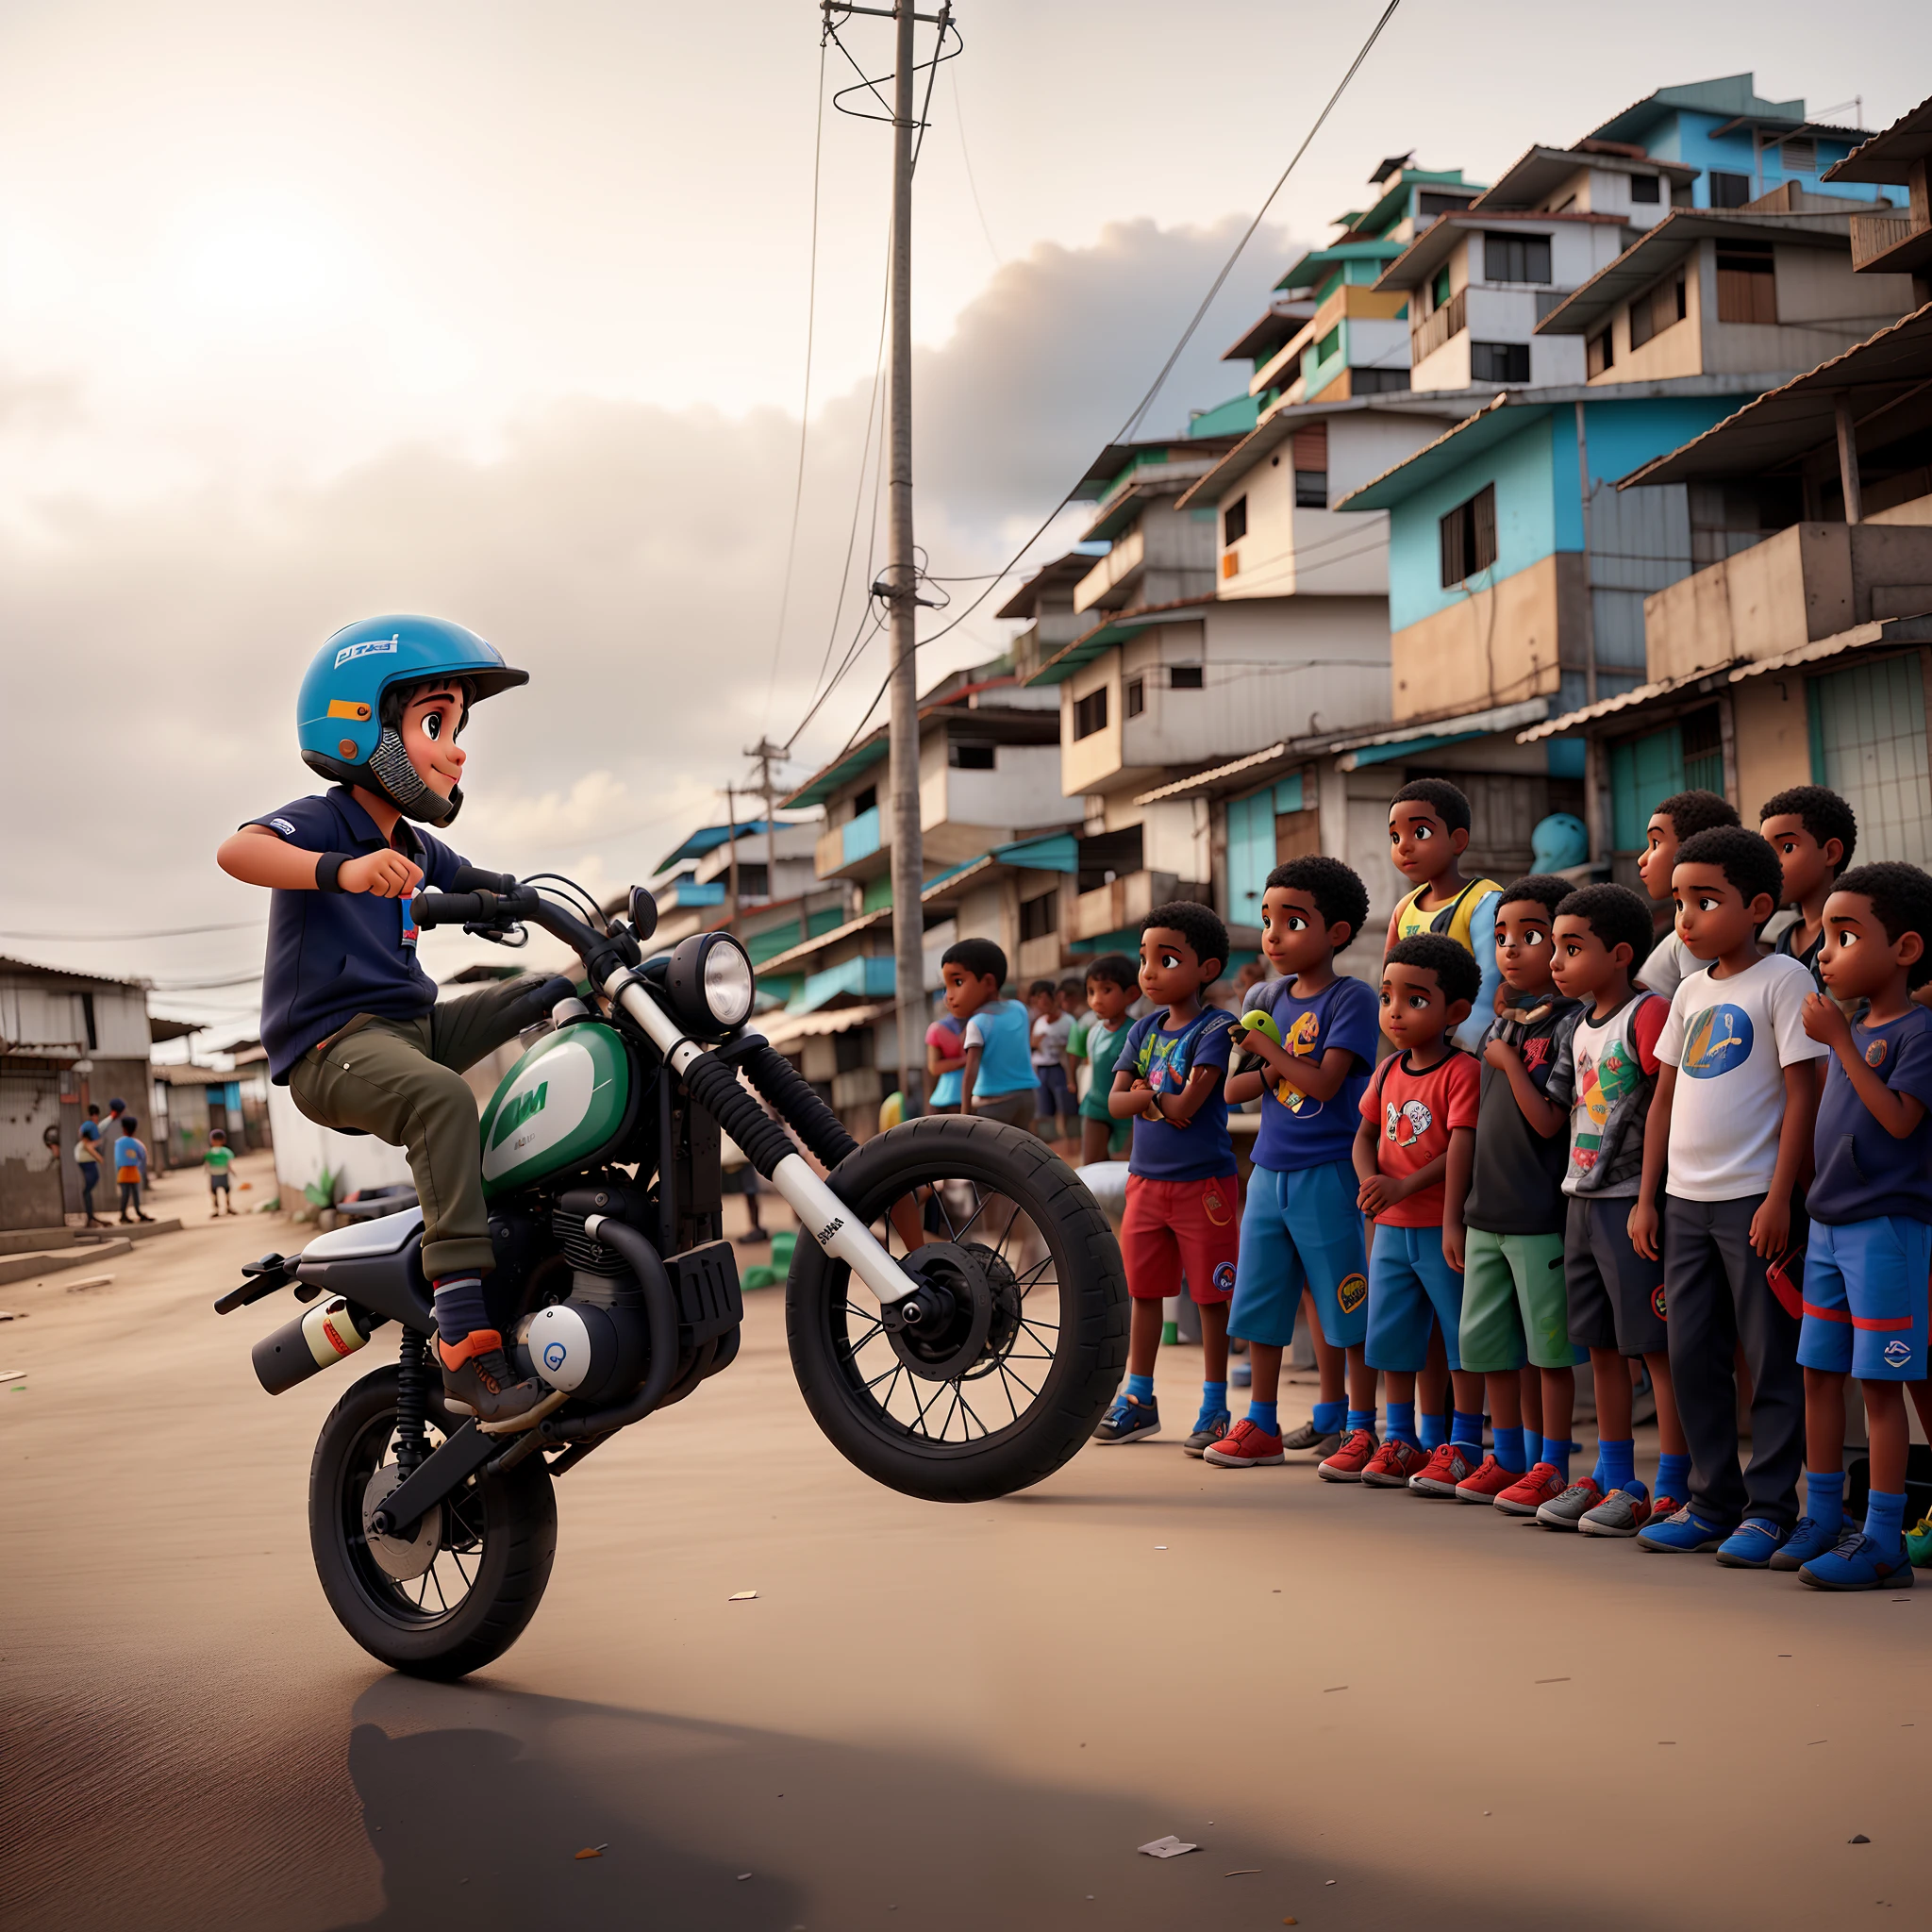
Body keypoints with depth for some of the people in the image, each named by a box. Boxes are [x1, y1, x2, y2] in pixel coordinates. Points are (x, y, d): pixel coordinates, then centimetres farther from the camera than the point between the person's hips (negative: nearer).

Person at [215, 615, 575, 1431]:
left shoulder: (414, 847, 20)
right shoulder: (323, 821, -8)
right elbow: (236, 850, -28)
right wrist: (341, 868, -46)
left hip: (412, 1026, 9)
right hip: (331, 1045, -9)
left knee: (548, 994, 6)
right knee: (442, 1098, -38)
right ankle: (466, 1345, -44)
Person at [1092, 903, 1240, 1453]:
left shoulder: (1214, 1029, -12)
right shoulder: (1143, 1029, 8)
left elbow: (1187, 1104, -22)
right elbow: (1116, 1100, 0)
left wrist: (1145, 1093, -7)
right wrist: (1158, 1099, -16)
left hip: (1203, 1183, -6)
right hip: (1146, 1179, 6)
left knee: (1210, 1296, 3)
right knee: (1143, 1292, 13)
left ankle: (1214, 1408, 13)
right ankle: (1137, 1399, 24)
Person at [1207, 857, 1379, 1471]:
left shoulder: (1352, 999, -9)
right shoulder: (1265, 998, 10)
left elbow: (1324, 1082, -22)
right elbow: (1232, 1089, 8)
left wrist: (1265, 1046, -11)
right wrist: (1275, 1070, -11)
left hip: (1327, 1172, -7)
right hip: (1269, 1170, 7)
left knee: (1348, 1306, 2)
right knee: (1260, 1300, 10)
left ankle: (1359, 1426, 13)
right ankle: (1261, 1426, 20)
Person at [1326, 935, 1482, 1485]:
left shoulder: (1461, 1071, -13)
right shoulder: (1388, 1071, 9)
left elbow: (1461, 1147, -20)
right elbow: (1365, 1135, 11)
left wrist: (1404, 1186, -25)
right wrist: (1370, 1179, -9)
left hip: (1440, 1227, -7)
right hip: (1392, 1227, 8)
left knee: (1462, 1338, 1)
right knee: (1391, 1335, 14)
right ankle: (1399, 1439, 27)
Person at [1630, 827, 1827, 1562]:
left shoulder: (1782, 979, -7)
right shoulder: (1691, 990, 13)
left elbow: (1802, 1093, -11)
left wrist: (1780, 1197, -16)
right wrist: (1647, 1196, 12)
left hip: (1755, 1198, -7)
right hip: (1687, 1199, 7)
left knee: (1770, 1357, 1)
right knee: (1692, 1357, 10)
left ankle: (1769, 1509, 10)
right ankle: (1713, 1501, 21)